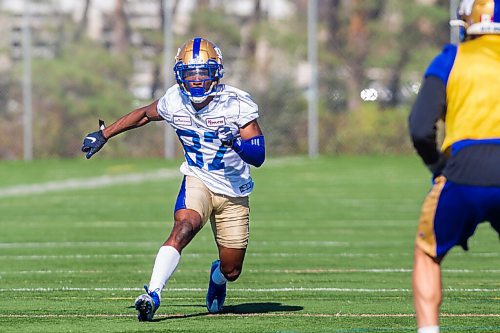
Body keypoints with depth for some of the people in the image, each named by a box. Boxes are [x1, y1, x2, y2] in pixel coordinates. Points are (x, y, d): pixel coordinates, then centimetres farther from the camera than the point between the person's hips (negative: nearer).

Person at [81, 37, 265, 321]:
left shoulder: (237, 104, -19)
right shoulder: (175, 101, -11)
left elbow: (259, 156, -21)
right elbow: (144, 115, 12)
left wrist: (237, 144, -42)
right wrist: (103, 135, 16)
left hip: (234, 192, 0)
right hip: (198, 181, 0)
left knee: (231, 271, 6)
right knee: (184, 226, -33)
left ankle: (217, 277, 45)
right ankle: (153, 295, -40)